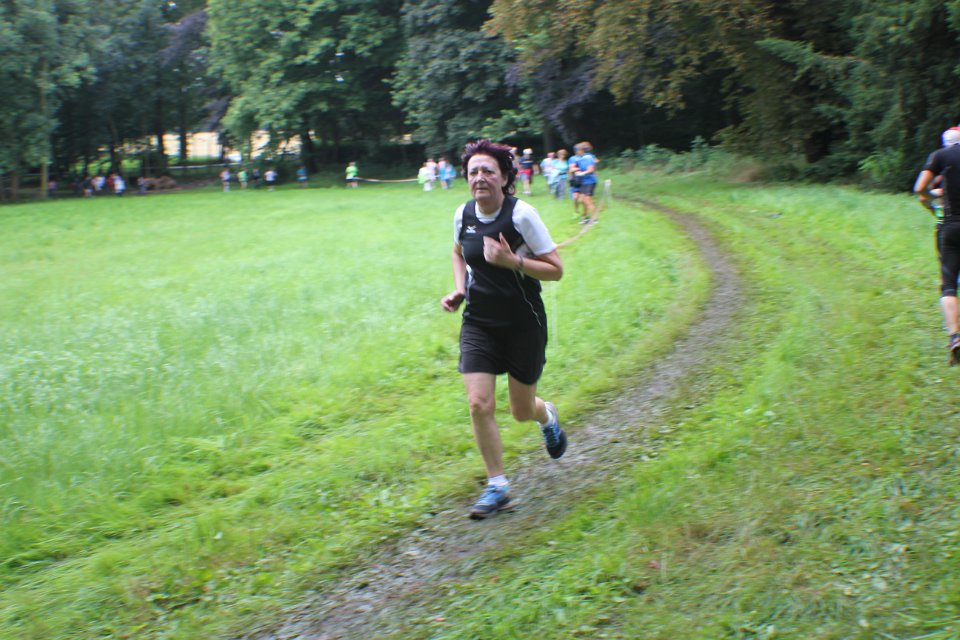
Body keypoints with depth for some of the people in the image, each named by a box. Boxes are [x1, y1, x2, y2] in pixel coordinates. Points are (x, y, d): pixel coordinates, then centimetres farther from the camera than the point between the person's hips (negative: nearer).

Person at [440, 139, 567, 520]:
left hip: (523, 324, -3)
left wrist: (511, 261, -28)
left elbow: (556, 270, -14)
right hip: (478, 322, 3)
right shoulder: (463, 215, -3)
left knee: (521, 411, 9)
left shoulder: (521, 215, -17)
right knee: (479, 403, -11)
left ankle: (547, 417, 48)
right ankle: (497, 487, 3)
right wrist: (459, 290, 3)